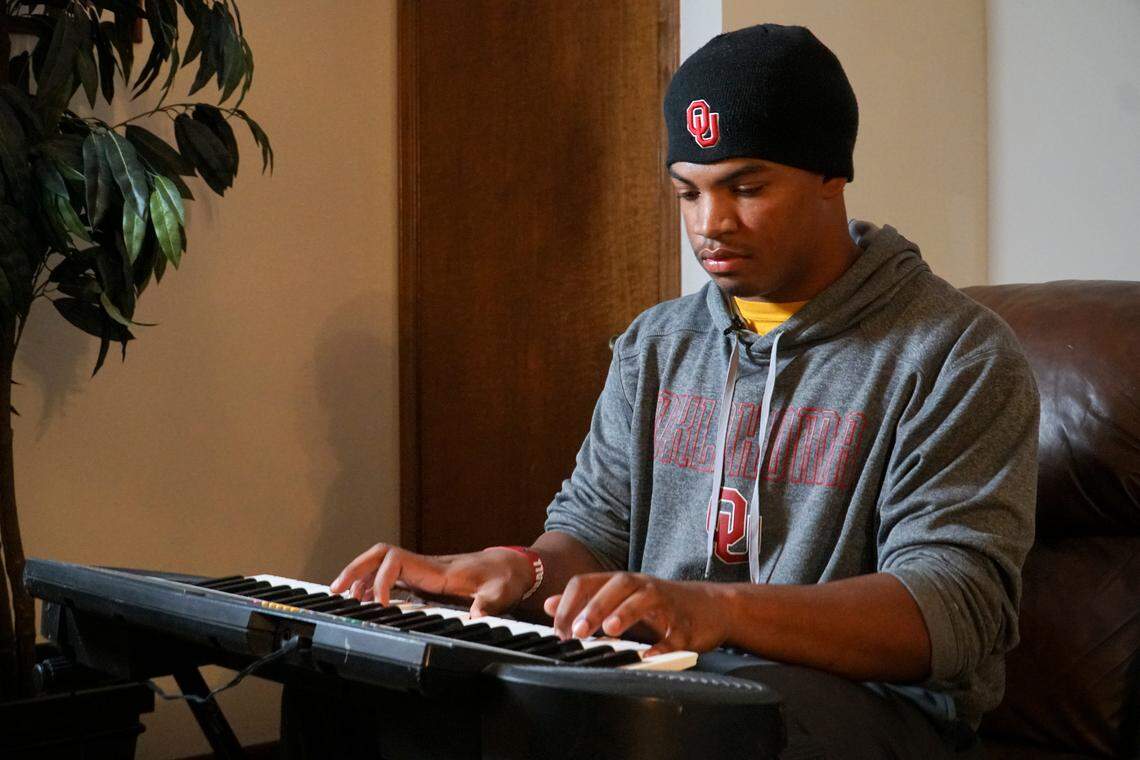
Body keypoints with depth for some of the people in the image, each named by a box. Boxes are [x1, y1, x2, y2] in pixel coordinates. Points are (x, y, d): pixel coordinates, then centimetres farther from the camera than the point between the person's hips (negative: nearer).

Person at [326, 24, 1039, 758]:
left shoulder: (959, 357, -7)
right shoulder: (656, 345, 15)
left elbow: (959, 607, -17)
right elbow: (594, 526, 16)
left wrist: (717, 608, -33)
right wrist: (524, 571, -11)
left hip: (870, 697, -6)